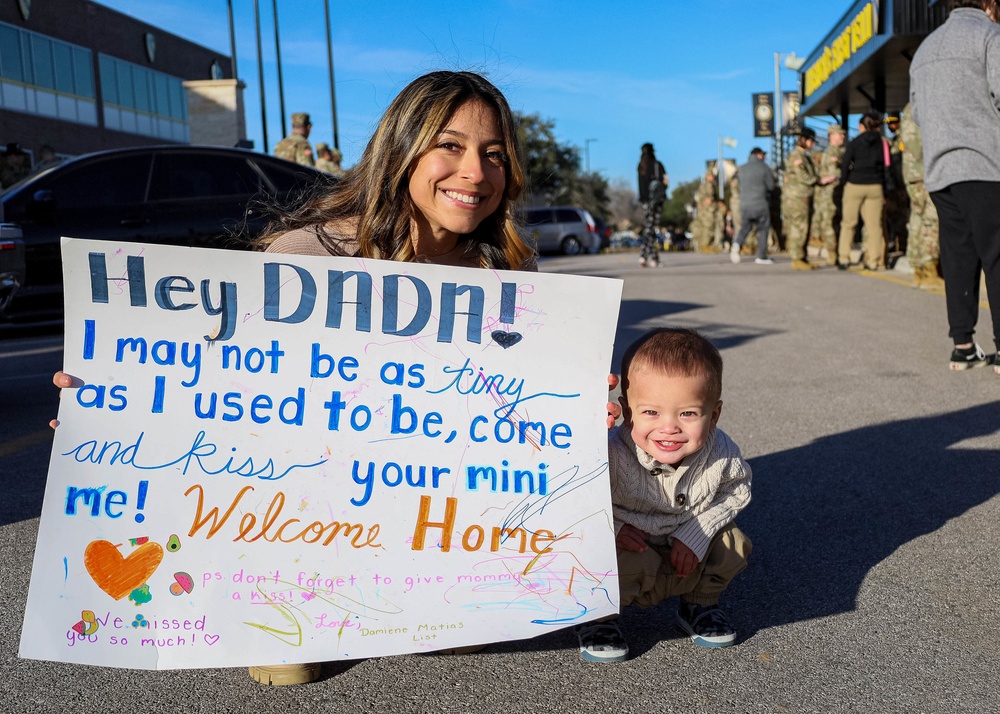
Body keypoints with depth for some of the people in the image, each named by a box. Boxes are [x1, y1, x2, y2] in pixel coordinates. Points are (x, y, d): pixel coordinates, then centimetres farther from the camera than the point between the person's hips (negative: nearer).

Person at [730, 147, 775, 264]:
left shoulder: (742, 168, 9)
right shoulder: (764, 167, -4)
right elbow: (771, 186, -1)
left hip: (744, 203, 4)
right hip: (760, 203, -4)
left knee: (745, 226, 15)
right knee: (763, 229, 6)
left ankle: (737, 244, -14)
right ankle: (761, 257, 7)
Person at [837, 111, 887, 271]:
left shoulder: (855, 143, -2)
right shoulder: (883, 143, 6)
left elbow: (845, 165, -7)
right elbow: (887, 166, 7)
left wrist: (844, 182, 6)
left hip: (855, 185, -2)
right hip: (875, 186, 2)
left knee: (848, 223, 7)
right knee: (874, 225, 3)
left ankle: (843, 259, 4)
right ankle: (873, 261, 1)